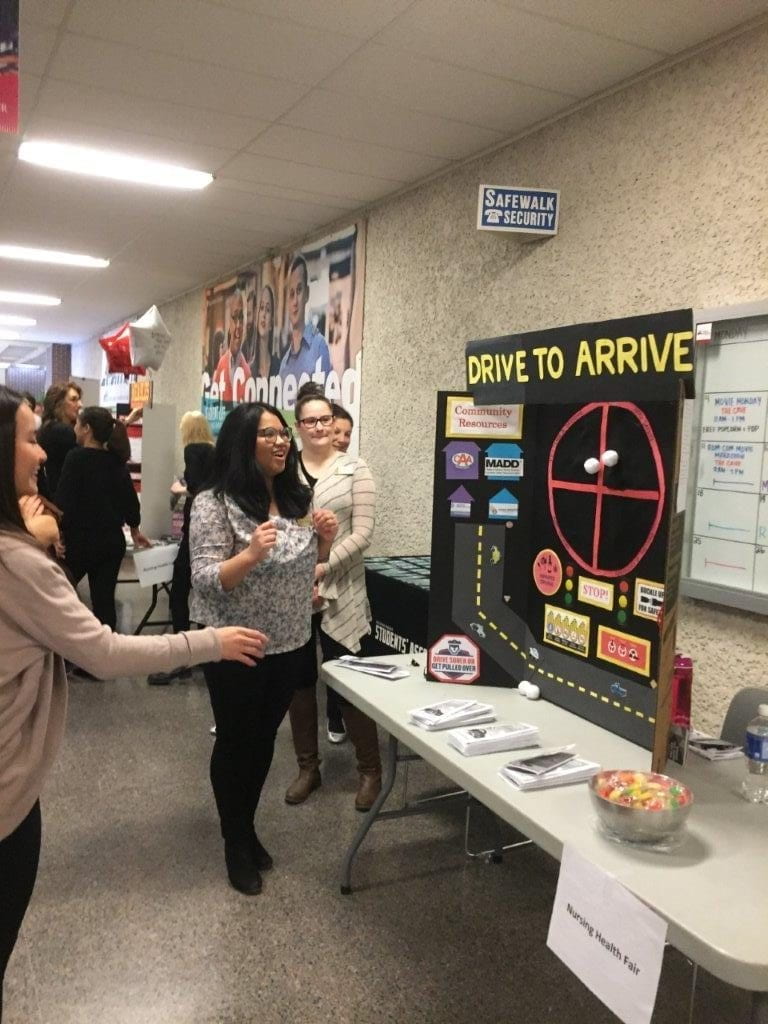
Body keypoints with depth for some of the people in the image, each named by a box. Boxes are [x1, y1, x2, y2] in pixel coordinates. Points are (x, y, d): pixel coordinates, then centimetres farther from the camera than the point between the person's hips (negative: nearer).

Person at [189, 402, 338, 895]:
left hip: (291, 645, 6)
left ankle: (248, 827, 39)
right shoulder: (215, 503, -15)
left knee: (264, 739, 18)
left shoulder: (297, 498, 3)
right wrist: (251, 553, -35)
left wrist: (324, 539, -7)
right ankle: (236, 842, 31)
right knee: (236, 742, 11)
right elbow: (205, 581, -19)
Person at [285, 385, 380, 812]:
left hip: (340, 589, -3)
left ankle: (371, 770, 20)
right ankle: (308, 767, 29)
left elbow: (363, 532, -8)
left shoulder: (354, 469, -2)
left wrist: (323, 567, -16)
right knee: (299, 679, 11)